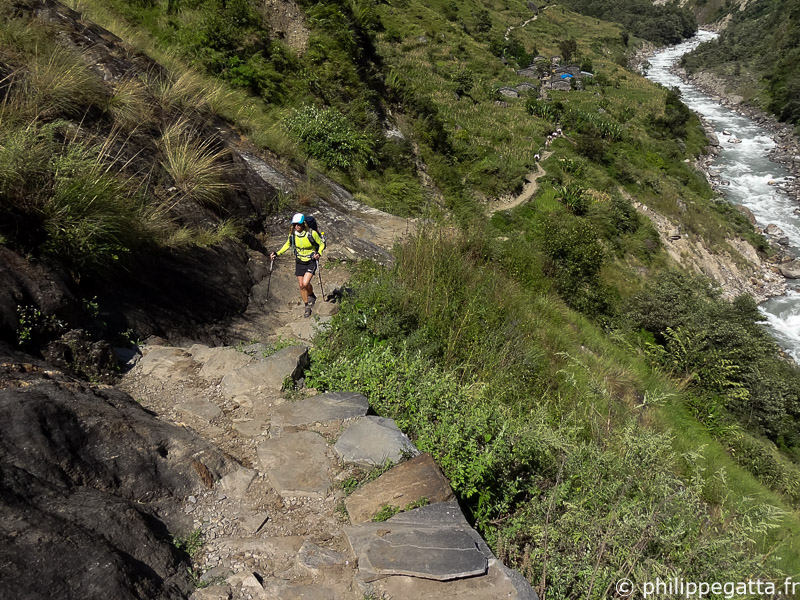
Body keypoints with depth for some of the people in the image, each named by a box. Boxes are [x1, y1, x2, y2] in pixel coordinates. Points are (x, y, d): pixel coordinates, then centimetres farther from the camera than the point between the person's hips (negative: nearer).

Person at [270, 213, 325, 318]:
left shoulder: (312, 234, -21)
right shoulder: (292, 234, -10)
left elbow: (321, 244, -7)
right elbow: (288, 244, 10)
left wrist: (319, 253, -26)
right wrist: (277, 253, 0)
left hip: (311, 262, -4)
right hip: (299, 262, 4)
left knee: (305, 283, -20)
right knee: (301, 286, 7)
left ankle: (311, 296, 15)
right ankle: (307, 307, 25)